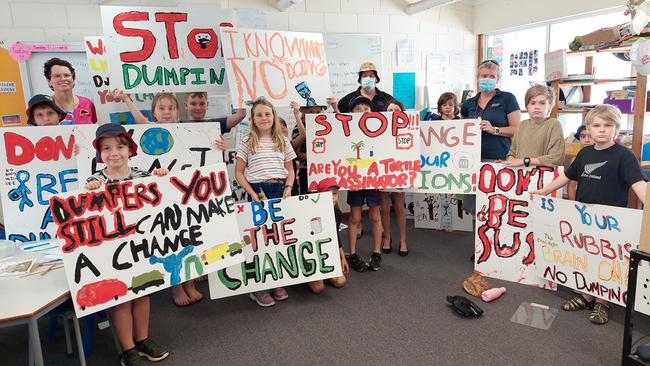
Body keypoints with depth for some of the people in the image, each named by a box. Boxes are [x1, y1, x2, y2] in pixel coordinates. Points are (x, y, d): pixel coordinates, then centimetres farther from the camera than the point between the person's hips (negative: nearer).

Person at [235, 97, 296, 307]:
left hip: (280, 190, 3)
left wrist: (288, 188, -4)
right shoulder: (247, 143, 2)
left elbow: (290, 170, 13)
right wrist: (252, 193, -9)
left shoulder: (283, 141, 10)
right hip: (258, 192, -2)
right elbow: (239, 173, 1)